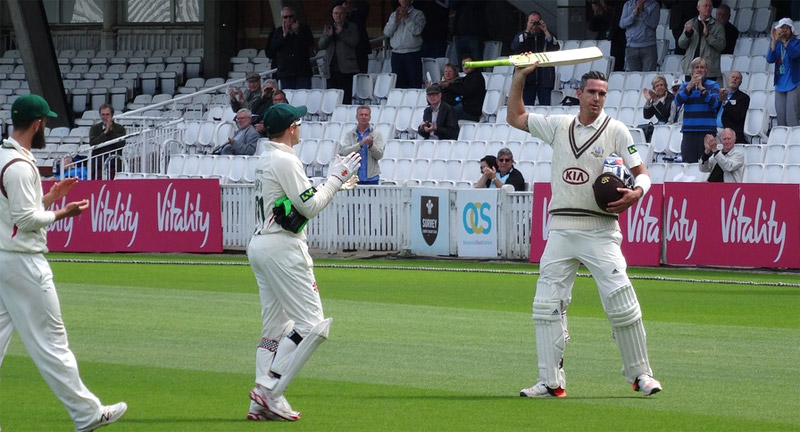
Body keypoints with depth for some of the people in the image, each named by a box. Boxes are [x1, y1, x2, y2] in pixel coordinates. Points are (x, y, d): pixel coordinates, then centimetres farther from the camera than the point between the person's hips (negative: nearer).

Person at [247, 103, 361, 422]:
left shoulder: (266, 160, 17)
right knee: (311, 323, -9)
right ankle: (269, 391, -15)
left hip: (260, 246, 10)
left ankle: (264, 404, 5)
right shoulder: (285, 160, -14)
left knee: (275, 327, 11)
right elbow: (310, 208, -15)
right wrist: (336, 178, -5)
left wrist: (335, 182, 22)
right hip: (282, 249, -10)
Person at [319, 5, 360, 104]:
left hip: (345, 69, -4)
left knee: (346, 98, -9)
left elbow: (354, 42, -7)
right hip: (331, 69, 4)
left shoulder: (351, 27, 8)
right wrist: (328, 35, -9)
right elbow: (321, 45, 10)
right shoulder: (328, 28, 19)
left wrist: (341, 33, -12)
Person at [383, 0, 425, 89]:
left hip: (412, 54, -4)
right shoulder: (394, 15, 16)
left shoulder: (418, 14, 4)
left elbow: (417, 31, -10)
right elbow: (387, 32, 5)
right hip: (396, 54, 4)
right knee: (398, 85, 3)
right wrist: (396, 19, -6)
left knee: (415, 84, -8)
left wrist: (406, 18, -12)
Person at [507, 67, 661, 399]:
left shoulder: (616, 130, 2)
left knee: (621, 303, -10)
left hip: (599, 231, -4)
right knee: (547, 305, -2)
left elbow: (642, 174, 1)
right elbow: (515, 117, 23)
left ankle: (640, 374, 3)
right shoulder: (559, 126, 12)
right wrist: (519, 77, 15)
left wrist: (636, 193, -20)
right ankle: (551, 382, 1)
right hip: (561, 230, 4)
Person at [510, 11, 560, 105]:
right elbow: (515, 47, -9)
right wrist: (527, 31, -11)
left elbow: (556, 48, -7)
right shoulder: (521, 36, 10)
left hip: (544, 79, 0)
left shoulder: (547, 35, 10)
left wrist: (545, 31, -10)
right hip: (527, 79, 0)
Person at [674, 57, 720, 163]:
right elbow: (677, 102, -2)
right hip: (689, 130, 2)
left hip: (707, 130, -2)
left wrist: (702, 88, -15)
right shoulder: (685, 85, 13)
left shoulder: (713, 85, 8)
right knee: (688, 161, -4)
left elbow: (714, 103, -7)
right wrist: (690, 86, -12)